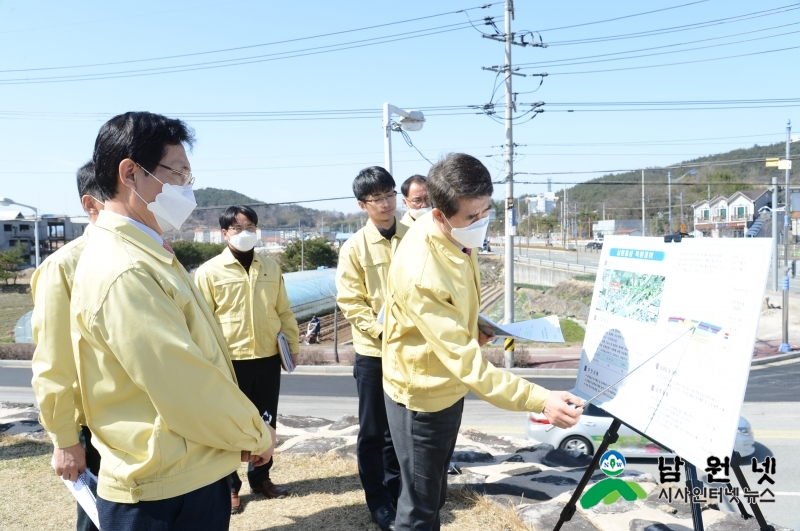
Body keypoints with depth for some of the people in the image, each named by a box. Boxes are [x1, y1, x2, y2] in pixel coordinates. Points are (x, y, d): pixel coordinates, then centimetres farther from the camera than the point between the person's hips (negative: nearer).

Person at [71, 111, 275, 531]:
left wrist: (240, 433, 7)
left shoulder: (146, 256, 9)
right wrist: (255, 434, -8)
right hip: (165, 494, -9)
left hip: (190, 476, 9)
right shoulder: (122, 272, -24)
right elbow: (186, 390, -25)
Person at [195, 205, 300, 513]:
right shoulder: (210, 271, -6)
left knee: (265, 422, 15)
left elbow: (283, 311, 11)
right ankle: (229, 486, 24)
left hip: (268, 358, 4)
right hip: (230, 361, -4)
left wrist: (294, 344, 10)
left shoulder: (271, 267, 7)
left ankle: (260, 478, 32)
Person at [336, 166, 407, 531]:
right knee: (373, 431, 9)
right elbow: (350, 303, -8)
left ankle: (395, 490, 34)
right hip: (374, 351, -2)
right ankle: (378, 501, 26)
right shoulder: (354, 247, -6)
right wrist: (383, 330, -20)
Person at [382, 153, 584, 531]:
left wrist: (473, 328, 1)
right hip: (421, 396, -8)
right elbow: (465, 359, -36)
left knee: (435, 493, 25)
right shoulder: (420, 274, -36)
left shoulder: (458, 236, -7)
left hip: (449, 387, 8)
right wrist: (540, 400, -40)